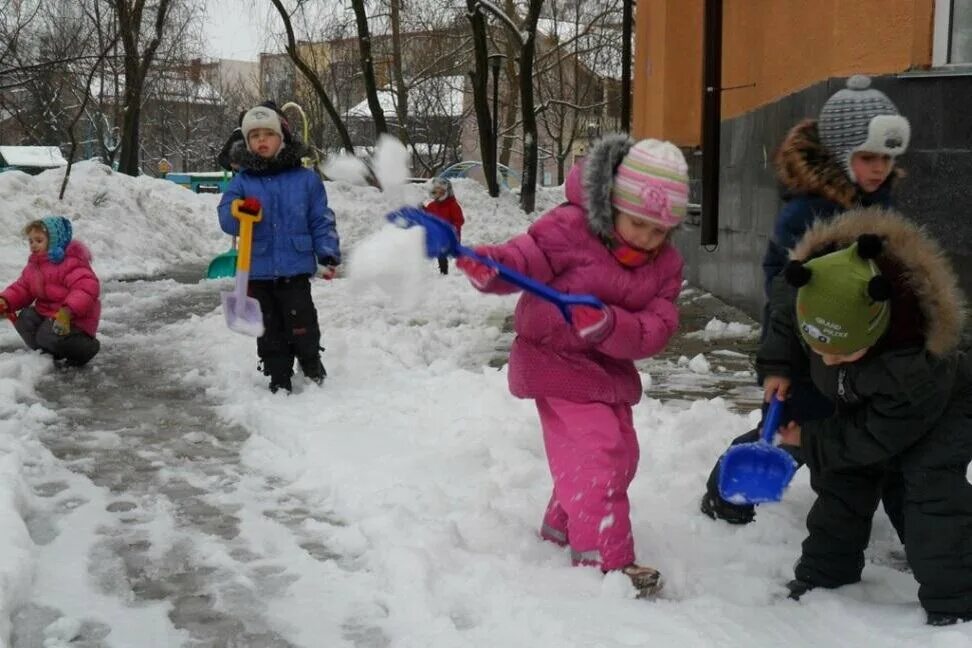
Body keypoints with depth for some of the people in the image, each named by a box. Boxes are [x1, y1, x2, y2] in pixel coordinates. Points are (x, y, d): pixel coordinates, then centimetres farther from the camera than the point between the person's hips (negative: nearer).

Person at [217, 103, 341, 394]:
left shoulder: (305, 179, 0)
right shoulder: (242, 181, 2)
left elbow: (322, 220, 3)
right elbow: (226, 218, -6)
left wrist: (328, 255, -6)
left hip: (295, 268, -2)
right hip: (257, 271, 2)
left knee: (301, 322, 1)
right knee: (269, 329, 10)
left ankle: (311, 363, 26)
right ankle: (279, 377, 23)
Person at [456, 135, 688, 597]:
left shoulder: (665, 264, -5)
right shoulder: (569, 228, -19)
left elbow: (657, 329, -15)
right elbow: (525, 259, -21)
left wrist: (610, 325, -35)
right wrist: (489, 267, -45)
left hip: (611, 367, 7)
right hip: (558, 358, -7)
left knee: (620, 453, 17)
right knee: (596, 452, -13)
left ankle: (563, 526, 39)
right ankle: (605, 559, -3)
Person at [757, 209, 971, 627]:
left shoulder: (917, 360, -48)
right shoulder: (811, 289, -35)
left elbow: (879, 435, -32)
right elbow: (783, 309, -6)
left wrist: (811, 440, -23)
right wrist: (777, 365, -14)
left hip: (938, 410, -6)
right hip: (864, 407, 6)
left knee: (932, 492, -17)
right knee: (841, 480, 8)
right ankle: (825, 571, 23)